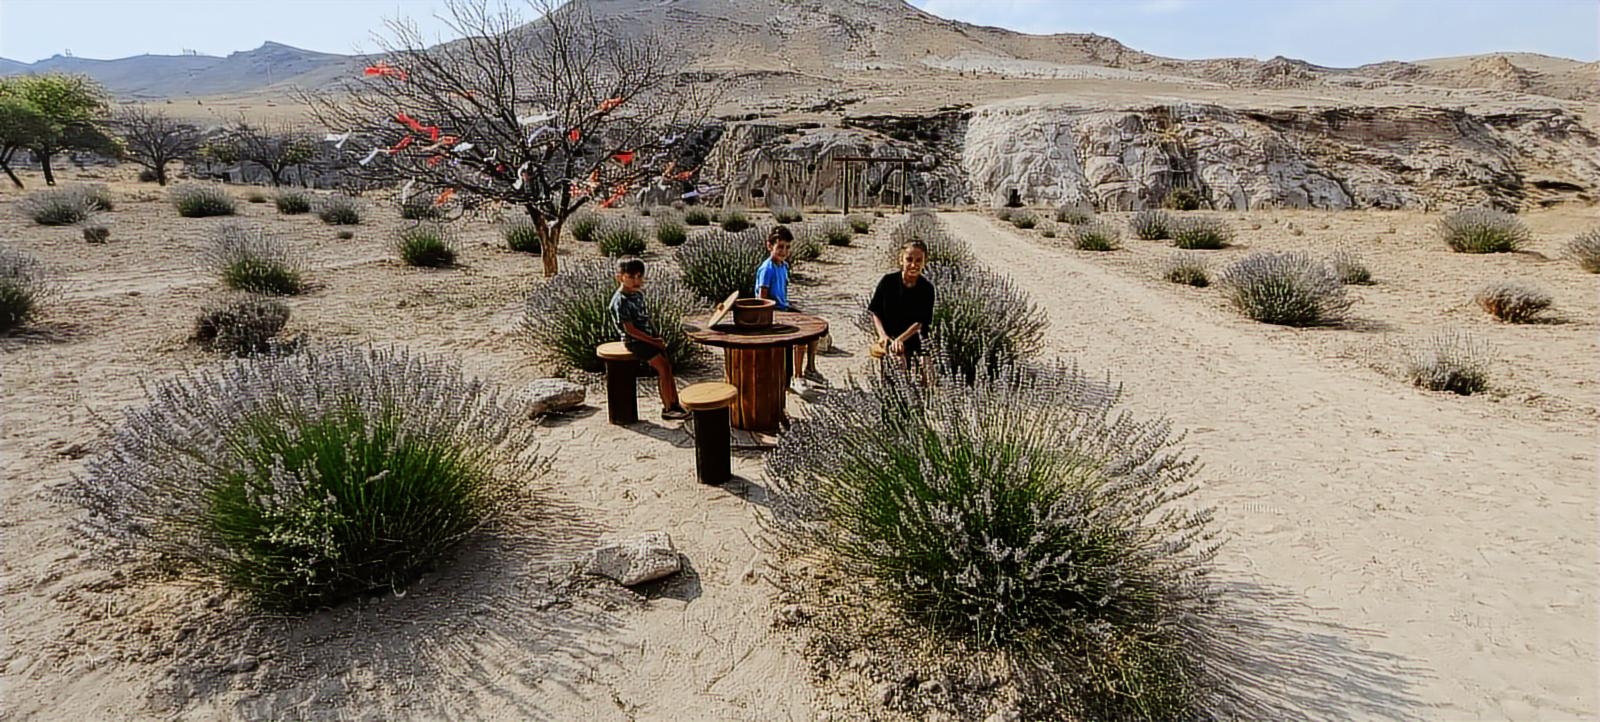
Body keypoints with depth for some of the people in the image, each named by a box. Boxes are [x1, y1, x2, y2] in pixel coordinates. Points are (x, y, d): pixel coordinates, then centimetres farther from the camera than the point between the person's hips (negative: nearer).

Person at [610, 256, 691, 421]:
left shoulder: (639, 294, 10)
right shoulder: (620, 301, -17)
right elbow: (630, 329, -20)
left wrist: (657, 337, 4)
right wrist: (653, 341, -18)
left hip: (648, 337, 8)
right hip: (634, 341, -8)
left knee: (667, 366, 1)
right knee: (663, 366, -16)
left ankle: (675, 403, 8)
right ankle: (668, 408, -9)